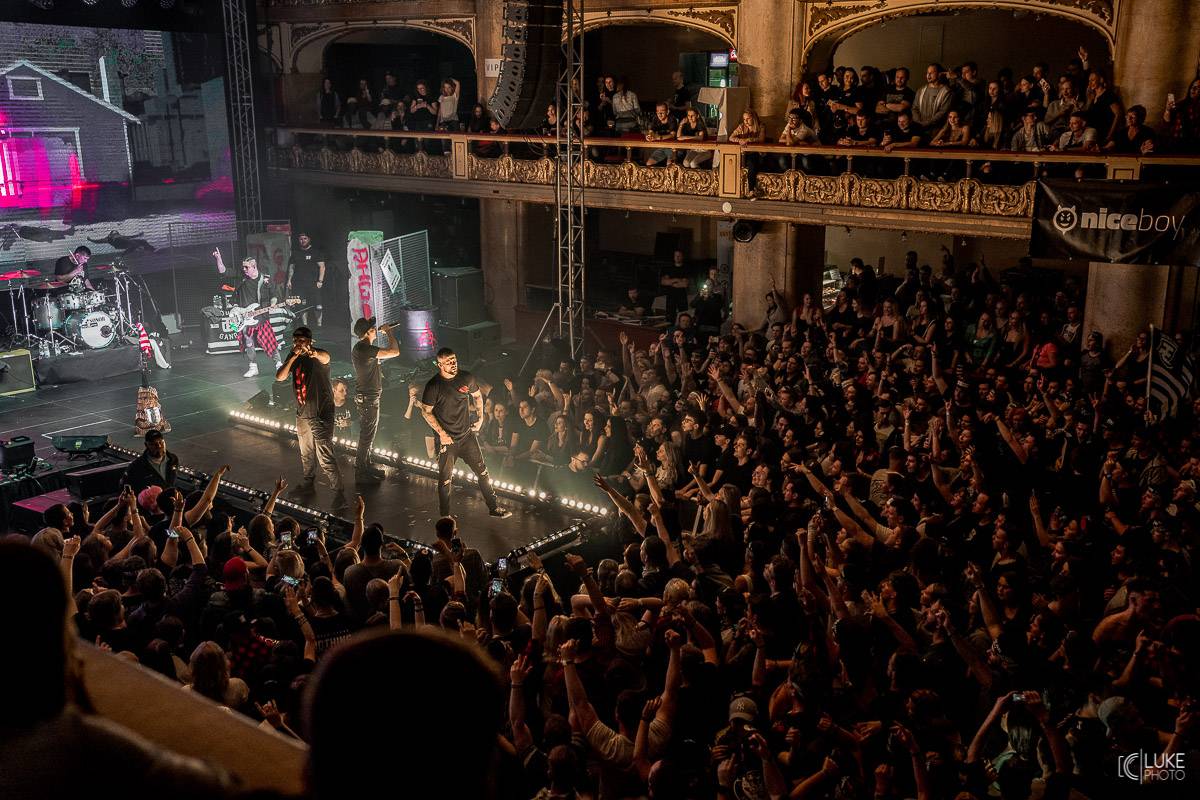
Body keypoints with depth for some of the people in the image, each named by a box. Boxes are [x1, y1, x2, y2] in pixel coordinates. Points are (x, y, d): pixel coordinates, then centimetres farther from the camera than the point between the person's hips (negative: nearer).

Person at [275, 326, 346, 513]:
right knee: (306, 454, 23)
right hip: (302, 414, 7)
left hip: (321, 414, -7)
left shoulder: (318, 355, -15)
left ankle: (340, 496, -10)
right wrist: (294, 356, -23)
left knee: (325, 457, -13)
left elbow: (325, 357, -41)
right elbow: (280, 377, -8)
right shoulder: (293, 357, 4)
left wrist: (312, 352, -64)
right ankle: (309, 484, 42)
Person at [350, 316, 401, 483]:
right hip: (369, 399, -10)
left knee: (367, 434, 21)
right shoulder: (365, 349, -24)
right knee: (367, 436, -1)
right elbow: (395, 352, -26)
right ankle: (361, 471, 7)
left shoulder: (359, 348, 8)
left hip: (363, 396, 10)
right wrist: (388, 332, -14)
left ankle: (365, 465, 32)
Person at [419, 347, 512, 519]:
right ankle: (445, 515, 21)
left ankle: (494, 507, 19)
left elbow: (477, 396, 17)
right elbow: (426, 411, -8)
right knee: (445, 479, 6)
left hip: (467, 435, 3)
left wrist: (480, 417, 6)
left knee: (483, 472, 7)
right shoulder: (433, 386, -13)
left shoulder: (466, 378, -2)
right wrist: (442, 433, -12)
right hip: (446, 439, -3)